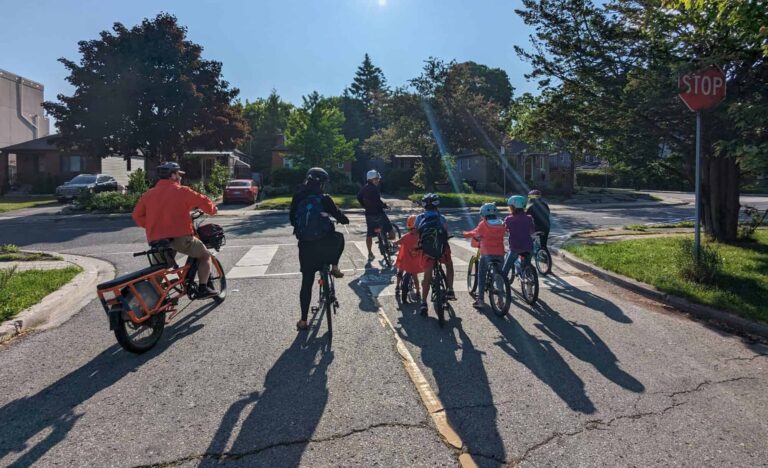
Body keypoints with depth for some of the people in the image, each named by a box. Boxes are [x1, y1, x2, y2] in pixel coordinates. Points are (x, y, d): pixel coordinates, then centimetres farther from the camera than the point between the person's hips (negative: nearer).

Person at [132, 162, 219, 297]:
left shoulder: (148, 194, 12)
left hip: (155, 239, 5)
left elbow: (137, 215, 12)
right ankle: (203, 288, 7)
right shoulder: (182, 191, -2)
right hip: (180, 237, -5)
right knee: (205, 255, 14)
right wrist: (213, 210, 19)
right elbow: (203, 201, -1)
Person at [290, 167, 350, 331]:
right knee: (339, 237, 33)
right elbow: (338, 214, 1)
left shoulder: (298, 198, 3)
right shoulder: (324, 199, -6)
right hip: (324, 243, -3)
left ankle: (303, 320, 15)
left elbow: (292, 219, 12)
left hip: (305, 245, 3)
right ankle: (334, 267, 20)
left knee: (307, 282, 13)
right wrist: (345, 220, 24)